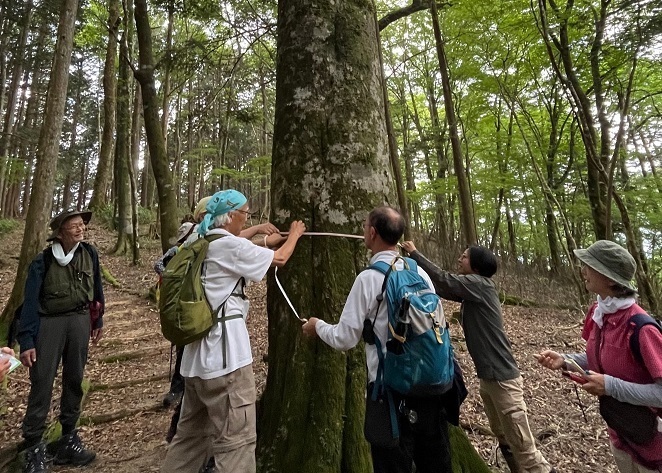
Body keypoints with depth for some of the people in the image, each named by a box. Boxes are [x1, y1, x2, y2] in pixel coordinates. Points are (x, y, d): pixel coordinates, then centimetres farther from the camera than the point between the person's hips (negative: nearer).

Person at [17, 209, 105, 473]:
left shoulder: (89, 253, -1)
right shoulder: (43, 261, -10)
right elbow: (30, 302, -8)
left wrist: (98, 321, 13)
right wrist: (26, 341, -11)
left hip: (80, 321, 3)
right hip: (49, 323, -3)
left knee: (74, 381, 11)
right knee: (41, 384, 0)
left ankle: (68, 439, 25)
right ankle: (34, 447, 15)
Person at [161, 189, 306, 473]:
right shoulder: (231, 246, -15)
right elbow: (279, 259, -5)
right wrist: (294, 234, 12)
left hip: (198, 353, 10)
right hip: (224, 352, -10)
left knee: (192, 432, 23)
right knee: (236, 438, 1)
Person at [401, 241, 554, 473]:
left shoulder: (481, 284, -16)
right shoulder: (471, 291, 8)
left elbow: (444, 280, -21)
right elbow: (444, 288, 9)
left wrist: (414, 253, -12)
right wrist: (412, 259, 5)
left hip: (502, 377, -9)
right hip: (488, 376, 9)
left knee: (523, 446, 1)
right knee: (504, 439, 22)